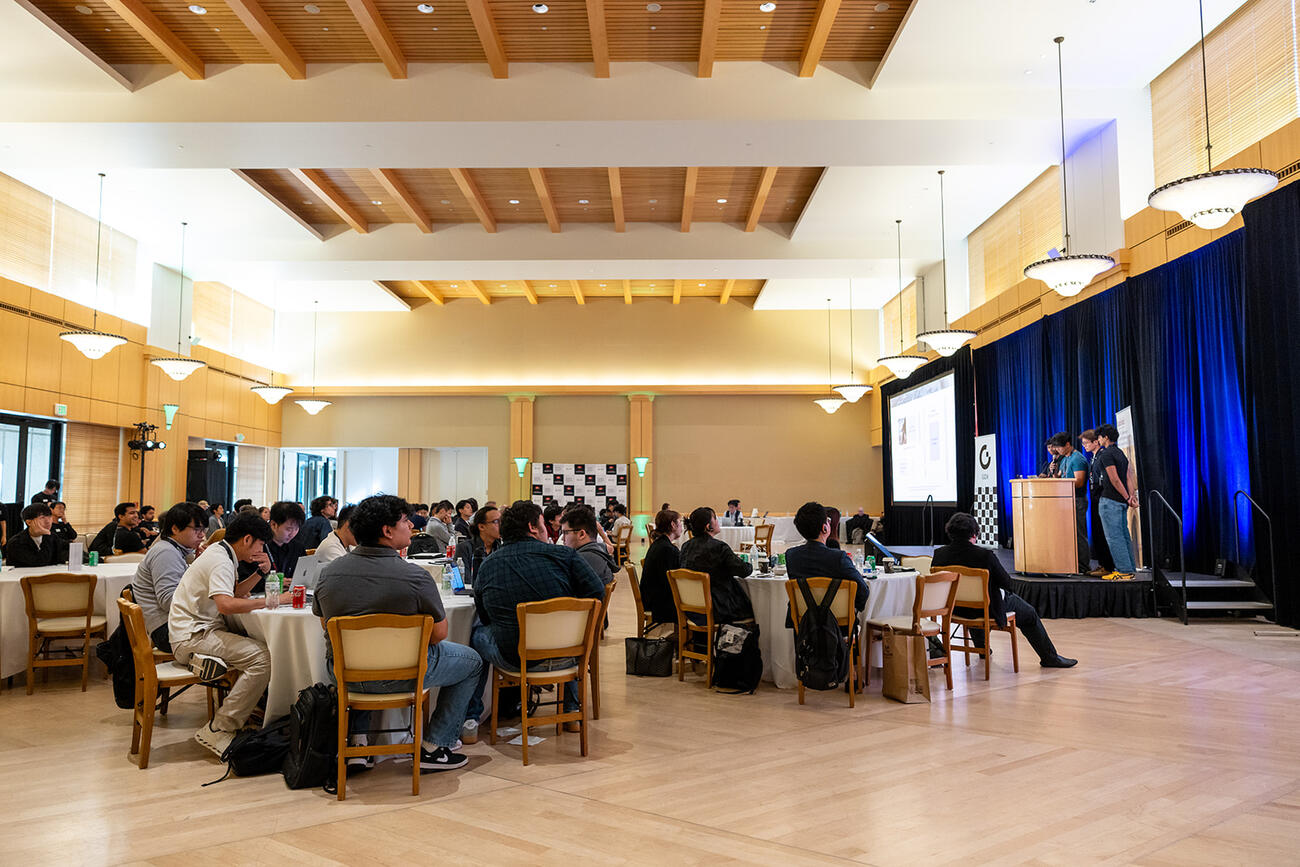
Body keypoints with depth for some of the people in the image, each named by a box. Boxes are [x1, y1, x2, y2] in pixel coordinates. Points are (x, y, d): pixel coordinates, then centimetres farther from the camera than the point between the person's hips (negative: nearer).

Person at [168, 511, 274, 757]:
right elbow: (225, 604, -32)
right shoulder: (220, 561, -17)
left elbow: (235, 592, 22)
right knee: (262, 657, -25)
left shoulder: (221, 552, 15)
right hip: (191, 637, -11)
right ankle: (218, 730, -20)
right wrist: (269, 601, -25)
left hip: (202, 629, 11)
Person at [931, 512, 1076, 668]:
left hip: (956, 608, 5)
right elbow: (1007, 583, -16)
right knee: (1030, 614, 19)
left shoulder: (939, 553, -16)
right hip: (988, 609, -5)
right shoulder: (985, 555, -27)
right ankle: (1050, 657, 30)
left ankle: (982, 648, 55)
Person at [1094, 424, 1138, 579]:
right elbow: (1129, 476, 10)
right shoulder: (1121, 453, 16)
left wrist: (1127, 497, -11)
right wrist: (1131, 496, 3)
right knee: (1123, 535, 12)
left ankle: (1124, 571, -6)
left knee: (1113, 537, -6)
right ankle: (1128, 569, 16)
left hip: (1110, 500, -9)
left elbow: (1115, 480, -17)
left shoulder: (1106, 454, -13)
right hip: (1121, 501, 9)